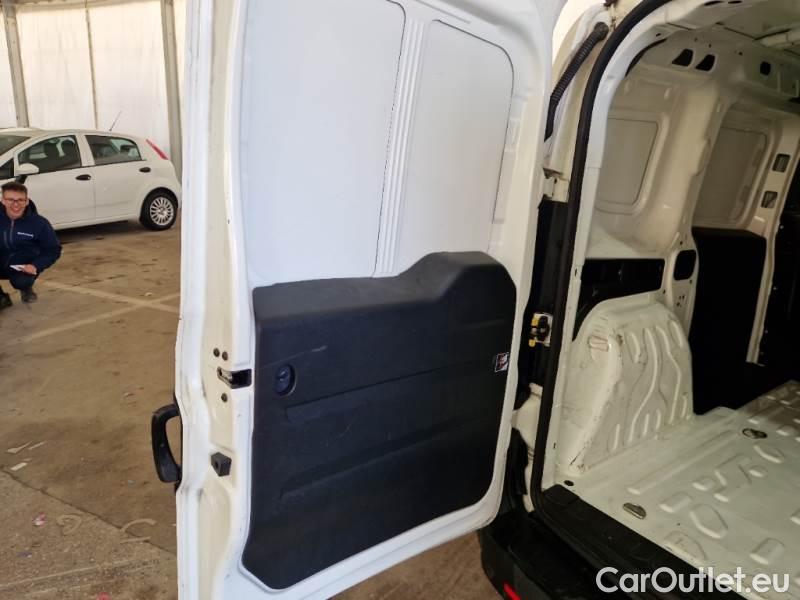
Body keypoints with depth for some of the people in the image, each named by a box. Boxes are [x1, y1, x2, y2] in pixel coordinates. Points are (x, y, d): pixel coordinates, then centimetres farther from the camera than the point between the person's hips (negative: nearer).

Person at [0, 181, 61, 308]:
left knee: (21, 282, -34)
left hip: (24, 267, -2)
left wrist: (35, 266, -22)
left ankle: (26, 289, 7)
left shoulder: (39, 223, -14)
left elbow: (54, 250, -6)